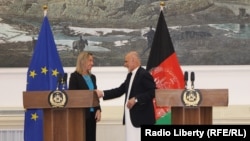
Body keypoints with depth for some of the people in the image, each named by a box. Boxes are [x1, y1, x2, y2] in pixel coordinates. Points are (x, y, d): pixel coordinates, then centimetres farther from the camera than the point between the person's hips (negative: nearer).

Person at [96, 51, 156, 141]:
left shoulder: (144, 74, -13)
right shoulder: (130, 75, 15)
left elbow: (152, 92, -20)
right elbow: (120, 90, 15)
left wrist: (136, 99, -23)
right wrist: (102, 93, 8)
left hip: (142, 117, -10)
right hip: (130, 117, 10)